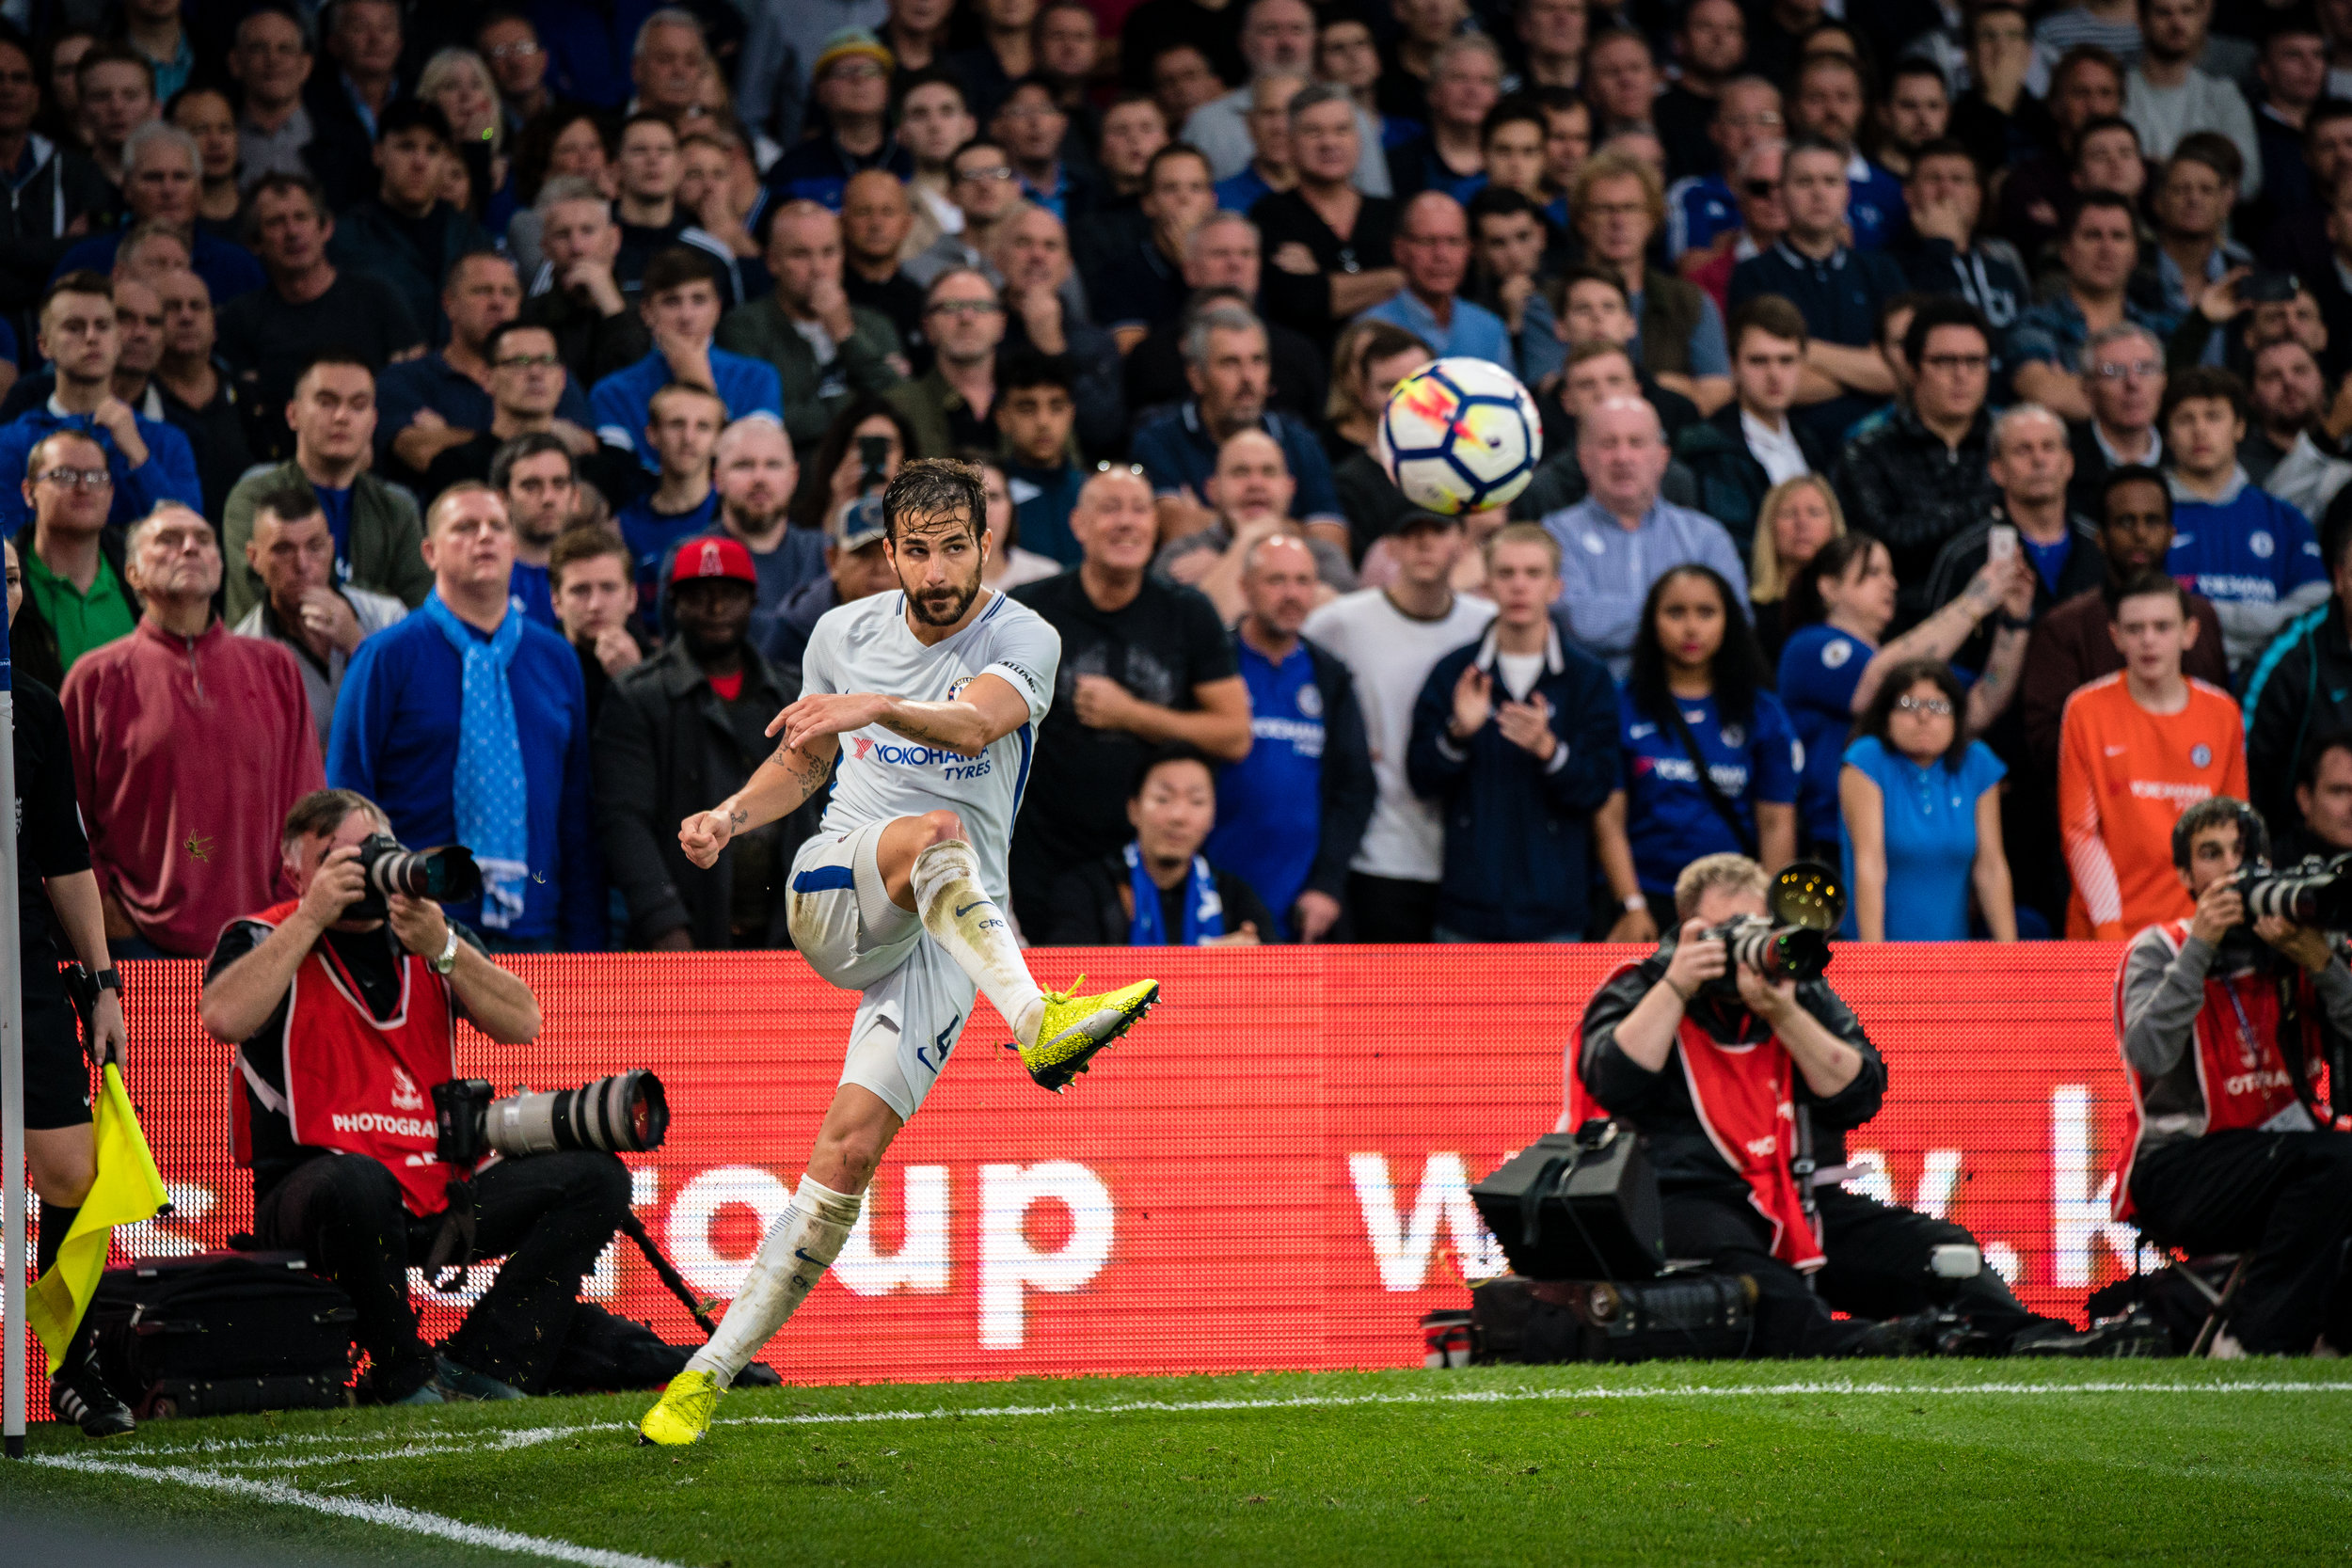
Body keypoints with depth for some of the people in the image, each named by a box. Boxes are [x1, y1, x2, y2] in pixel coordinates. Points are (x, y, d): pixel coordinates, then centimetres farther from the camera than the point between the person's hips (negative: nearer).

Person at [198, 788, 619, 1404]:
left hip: (438, 1187, 6)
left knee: (594, 1178, -9)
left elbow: (522, 1023, 4)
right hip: (311, 1186, -6)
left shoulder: (430, 934, 17)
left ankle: (476, 1363, -16)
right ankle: (406, 1375, -22)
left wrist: (440, 949, -10)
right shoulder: (263, 938, 3)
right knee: (358, 1182, -41)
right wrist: (313, 917, -14)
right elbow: (225, 1018, -20)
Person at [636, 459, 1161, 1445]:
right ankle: (1037, 1022, -59)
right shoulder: (846, 633, 9)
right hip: (837, 896, 1)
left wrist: (875, 707, -47)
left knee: (852, 1146, -15)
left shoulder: (1023, 640, -5)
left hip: (948, 936, -1)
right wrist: (728, 818, 5)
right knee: (938, 829, -33)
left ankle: (710, 1374, -10)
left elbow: (977, 724, -28)